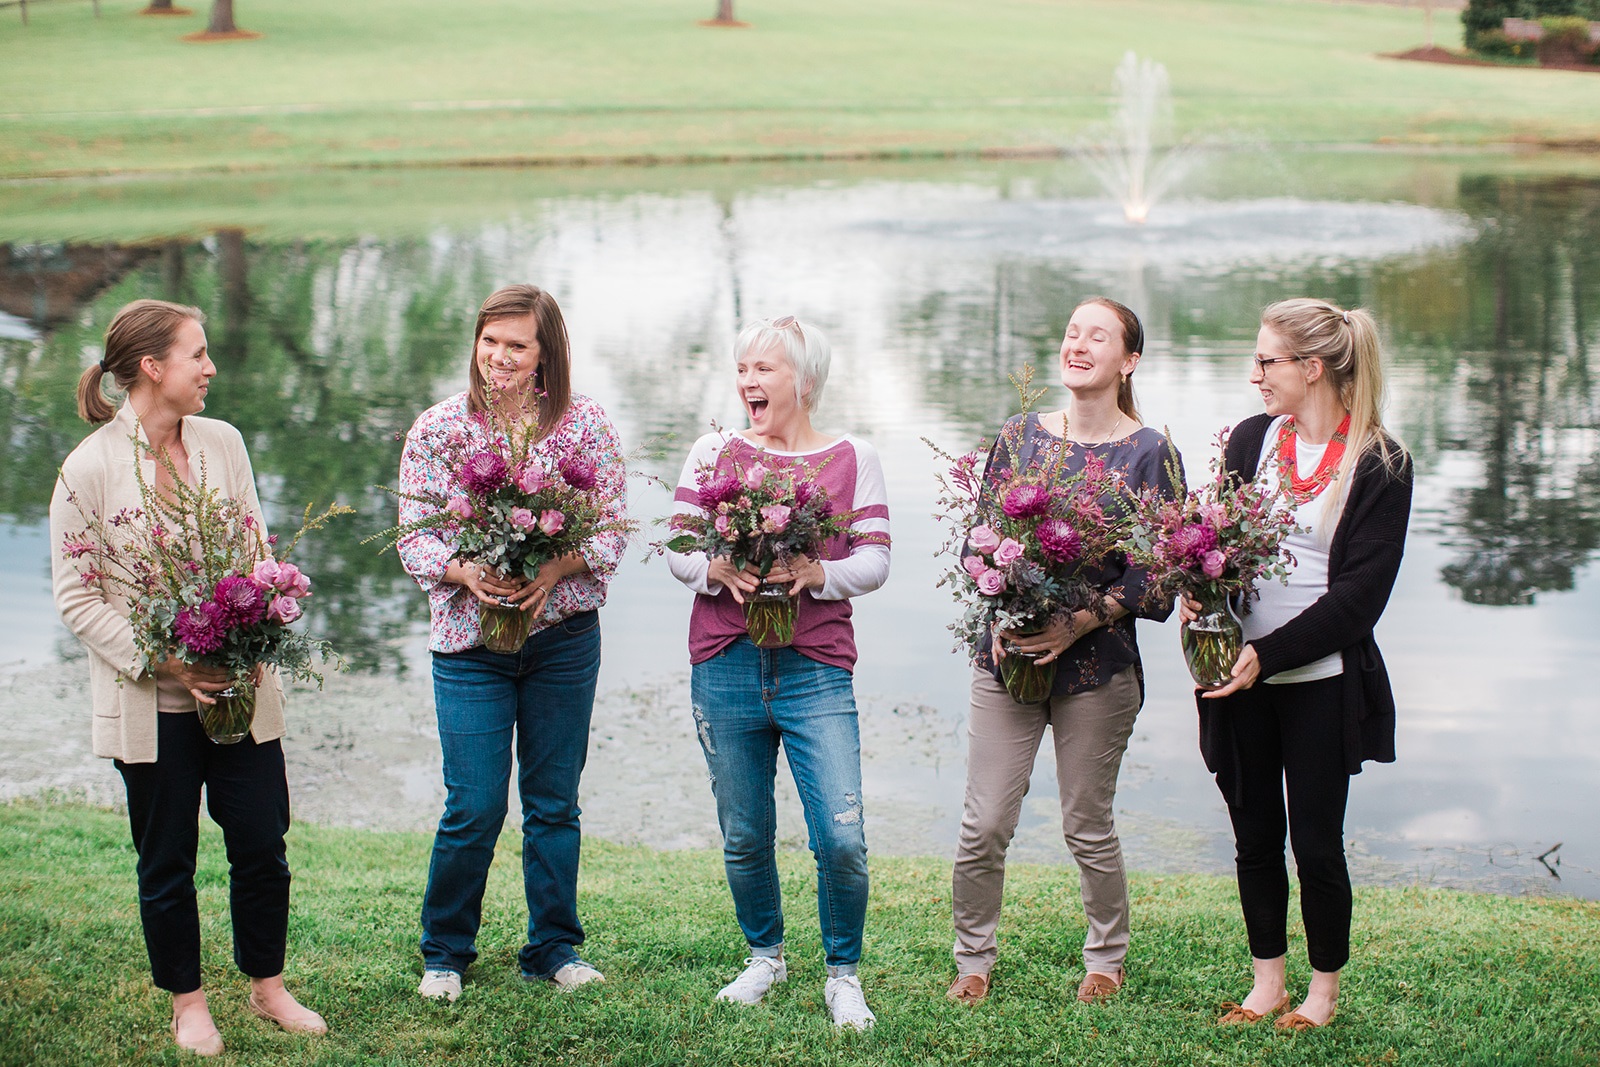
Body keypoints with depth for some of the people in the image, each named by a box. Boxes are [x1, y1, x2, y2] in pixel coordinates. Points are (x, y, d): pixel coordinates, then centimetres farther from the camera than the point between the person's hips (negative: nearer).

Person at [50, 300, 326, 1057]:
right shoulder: (88, 468, -9)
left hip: (240, 687, 4)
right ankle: (187, 1003, 27)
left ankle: (268, 986, 28)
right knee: (167, 860, 9)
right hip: (149, 702, -3)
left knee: (262, 845, 8)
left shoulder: (222, 443, 3)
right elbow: (76, 596, -7)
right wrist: (160, 661, -17)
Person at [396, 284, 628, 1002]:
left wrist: (558, 568, -19)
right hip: (469, 642, -1)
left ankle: (553, 949, 24)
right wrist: (464, 572, -20)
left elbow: (613, 527, -1)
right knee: (474, 808, -2)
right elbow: (413, 538, -1)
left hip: (564, 638, 1)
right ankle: (445, 951, 18)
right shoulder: (437, 428, 0)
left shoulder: (585, 423, 0)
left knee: (554, 801, 9)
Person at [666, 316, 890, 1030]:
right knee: (744, 837, 9)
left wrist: (817, 573, -17)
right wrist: (719, 569, -14)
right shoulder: (713, 453, 9)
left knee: (842, 839, -8)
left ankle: (843, 975, 12)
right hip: (725, 669, 2)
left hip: (816, 672, -2)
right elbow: (679, 553, 7)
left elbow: (875, 561, 2)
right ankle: (765, 956, 32)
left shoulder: (853, 459, 6)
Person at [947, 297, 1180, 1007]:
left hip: (1098, 663, -2)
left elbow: (1156, 574, -6)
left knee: (1088, 828, 8)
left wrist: (1080, 622, -17)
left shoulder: (1148, 453, -3)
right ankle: (974, 960, 21)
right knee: (984, 826, 2)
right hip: (1007, 655, 2)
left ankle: (1105, 961, 30)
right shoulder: (1019, 436, 5)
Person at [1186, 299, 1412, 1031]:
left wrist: (1268, 654, -19)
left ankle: (1324, 991, 21)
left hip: (1321, 681, -4)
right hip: (1241, 675, 4)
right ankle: (1268, 982, 26)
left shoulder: (1379, 465, -8)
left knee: (1316, 841, 3)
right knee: (1255, 835, 12)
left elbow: (1358, 594, -12)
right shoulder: (1250, 440, 6)